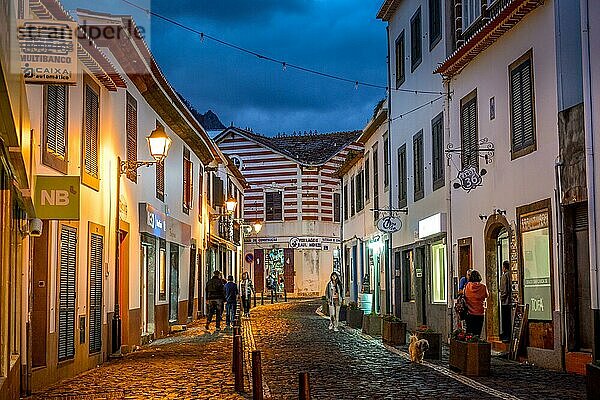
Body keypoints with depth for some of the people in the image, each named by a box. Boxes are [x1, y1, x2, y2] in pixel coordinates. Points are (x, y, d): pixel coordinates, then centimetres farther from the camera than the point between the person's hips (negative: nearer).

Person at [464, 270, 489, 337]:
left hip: (470, 313, 0)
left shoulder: (467, 286, -7)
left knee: (469, 332, 8)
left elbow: (464, 296, 6)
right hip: (480, 313, 0)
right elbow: (487, 296, 9)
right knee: (478, 332, 4)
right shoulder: (483, 287, -8)